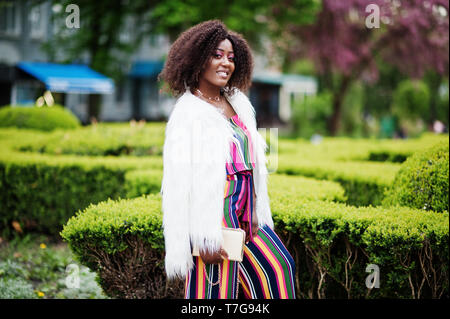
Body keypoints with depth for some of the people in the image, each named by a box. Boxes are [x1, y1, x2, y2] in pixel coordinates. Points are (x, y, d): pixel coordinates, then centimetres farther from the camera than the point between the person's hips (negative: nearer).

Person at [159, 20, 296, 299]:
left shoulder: (237, 103, 10)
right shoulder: (188, 113, -12)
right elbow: (179, 183, -16)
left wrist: (254, 216, 17)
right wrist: (203, 240, -20)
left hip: (243, 214, 8)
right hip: (214, 216, -8)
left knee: (279, 266, 15)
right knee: (215, 290, -5)